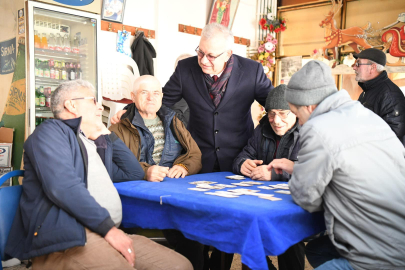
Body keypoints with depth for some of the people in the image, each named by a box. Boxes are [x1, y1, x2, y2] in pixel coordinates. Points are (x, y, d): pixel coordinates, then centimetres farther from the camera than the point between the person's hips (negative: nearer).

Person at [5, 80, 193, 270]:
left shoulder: (95, 146, 26)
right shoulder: (51, 131, 2)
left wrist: (107, 135, 24)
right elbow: (63, 186, -14)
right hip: (67, 239, -8)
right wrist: (108, 228, -18)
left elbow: (134, 174, 29)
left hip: (108, 233, 8)